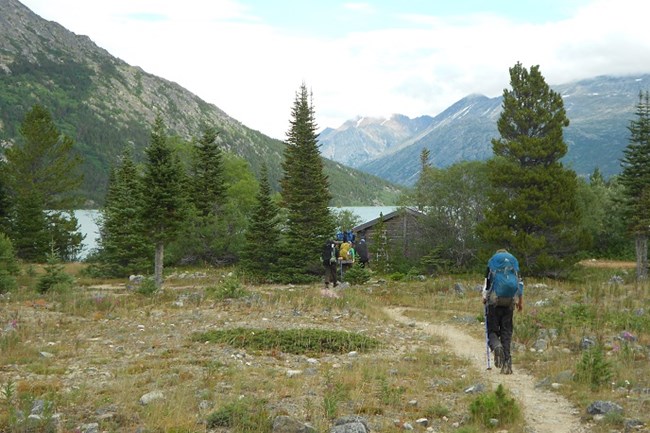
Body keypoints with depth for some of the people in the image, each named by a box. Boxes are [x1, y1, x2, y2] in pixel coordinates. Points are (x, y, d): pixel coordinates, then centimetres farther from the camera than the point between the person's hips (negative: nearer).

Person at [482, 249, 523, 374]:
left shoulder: (492, 261, 7)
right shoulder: (514, 261, 13)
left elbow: (487, 280, 0)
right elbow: (520, 283, 11)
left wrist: (484, 297, 8)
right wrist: (521, 301, 15)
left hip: (494, 300, -2)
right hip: (509, 302, 2)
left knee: (492, 330, 5)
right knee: (507, 331, 6)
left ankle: (496, 346, -29)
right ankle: (507, 363, -3)